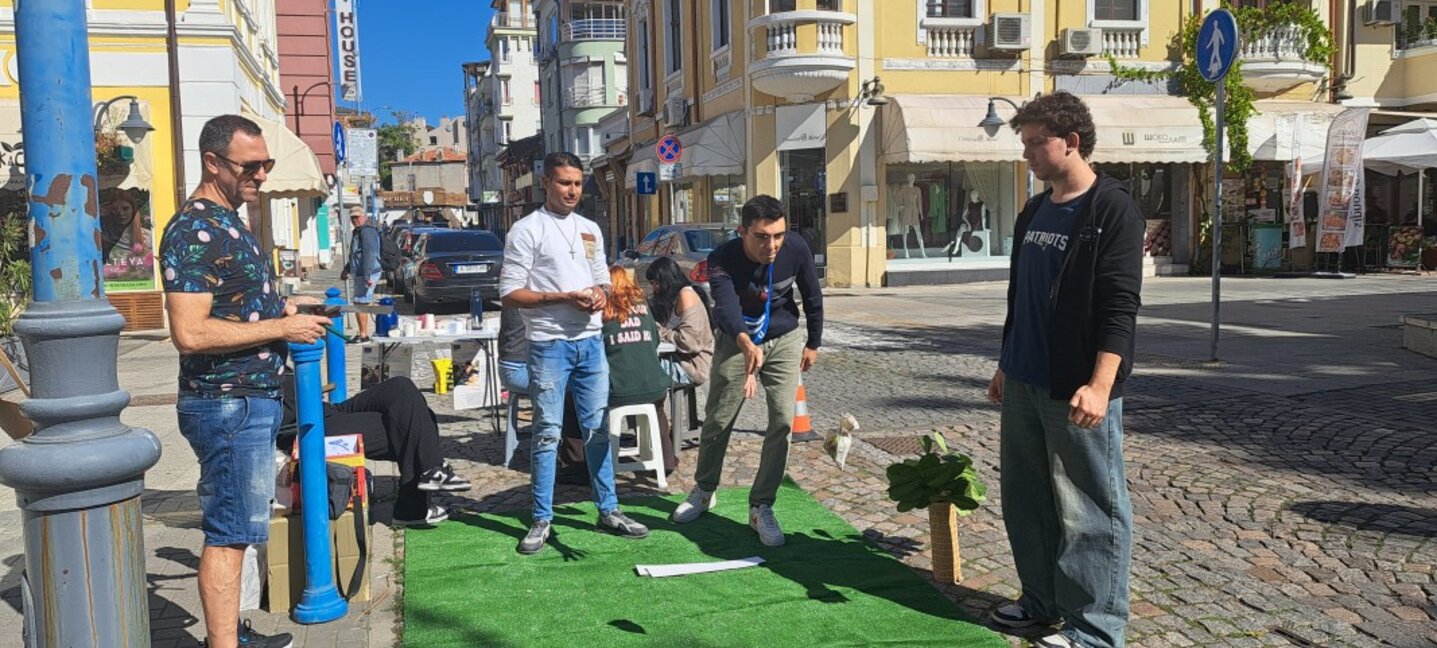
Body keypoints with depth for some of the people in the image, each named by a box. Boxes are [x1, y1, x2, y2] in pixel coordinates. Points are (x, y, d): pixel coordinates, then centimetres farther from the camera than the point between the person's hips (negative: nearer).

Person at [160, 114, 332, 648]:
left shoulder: (226, 223, 15)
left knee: (232, 525, 17)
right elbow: (190, 333, -25)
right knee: (228, 532, -4)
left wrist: (279, 307, 13)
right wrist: (280, 328, -19)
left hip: (252, 400, 10)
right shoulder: (195, 232, -17)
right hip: (228, 405, -10)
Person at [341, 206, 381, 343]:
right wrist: (346, 269, 33)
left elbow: (369, 255, -24)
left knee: (360, 303, -9)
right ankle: (363, 334, 23)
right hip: (360, 274, 11)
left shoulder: (367, 232, -15)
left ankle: (363, 335, -3)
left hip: (367, 274, -11)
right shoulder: (358, 232, 19)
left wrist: (367, 276, -29)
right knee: (361, 304, 15)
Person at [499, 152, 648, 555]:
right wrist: (563, 298, -17)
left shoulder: (590, 230, 14)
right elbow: (509, 293, -9)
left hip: (590, 341, 6)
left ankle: (608, 511, 21)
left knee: (598, 429, 11)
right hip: (550, 344, -5)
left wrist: (601, 293, -2)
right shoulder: (527, 230, -5)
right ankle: (542, 521, 9)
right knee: (547, 434, -1)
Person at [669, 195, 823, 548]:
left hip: (784, 341, 1)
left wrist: (813, 343, 5)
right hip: (736, 343, -1)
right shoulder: (723, 260, -31)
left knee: (783, 422, -9)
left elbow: (812, 296, -4)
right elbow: (725, 305, -49)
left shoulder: (796, 250, -23)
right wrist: (746, 343, -68)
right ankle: (704, 491, 33)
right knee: (717, 421, 8)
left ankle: (761, 507, 4)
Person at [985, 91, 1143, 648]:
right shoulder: (1034, 212, 14)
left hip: (1075, 391, -8)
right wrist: (1006, 365, 21)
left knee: (1090, 511, 0)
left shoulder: (1113, 211, -11)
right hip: (1024, 384, 8)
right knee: (1026, 501, 15)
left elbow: (1119, 307, -18)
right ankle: (1042, 602, 29)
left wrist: (1100, 385, -26)